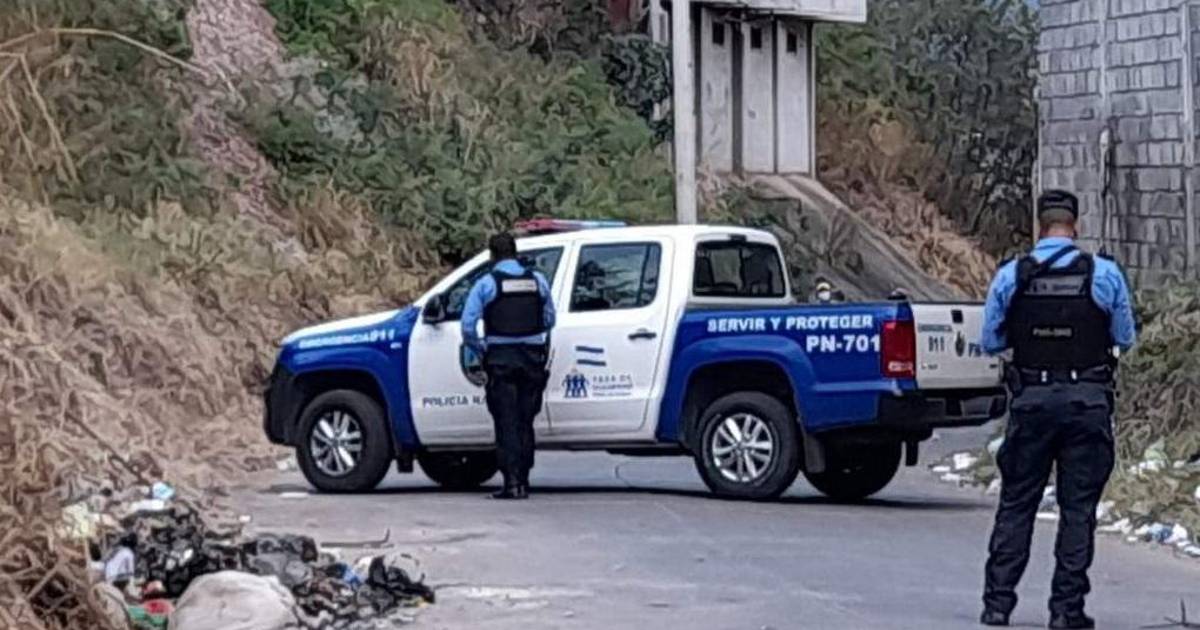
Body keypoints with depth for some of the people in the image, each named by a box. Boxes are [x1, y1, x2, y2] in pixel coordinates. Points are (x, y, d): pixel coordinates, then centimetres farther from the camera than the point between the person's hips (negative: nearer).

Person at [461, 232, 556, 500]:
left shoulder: (486, 284, -4)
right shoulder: (538, 281, 6)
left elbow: (468, 326, -9)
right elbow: (549, 319, 12)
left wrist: (481, 349, 5)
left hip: (501, 361, -3)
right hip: (532, 362, 3)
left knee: (507, 423, -1)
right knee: (525, 422, 12)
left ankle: (512, 482, -9)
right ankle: (523, 481, 12)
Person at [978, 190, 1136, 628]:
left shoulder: (1010, 276, -2)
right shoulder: (1104, 274, -4)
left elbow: (991, 341, 4)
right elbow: (1125, 338, 5)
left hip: (1031, 399, 1)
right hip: (1088, 401, -1)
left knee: (1016, 504, 10)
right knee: (1078, 507, 5)